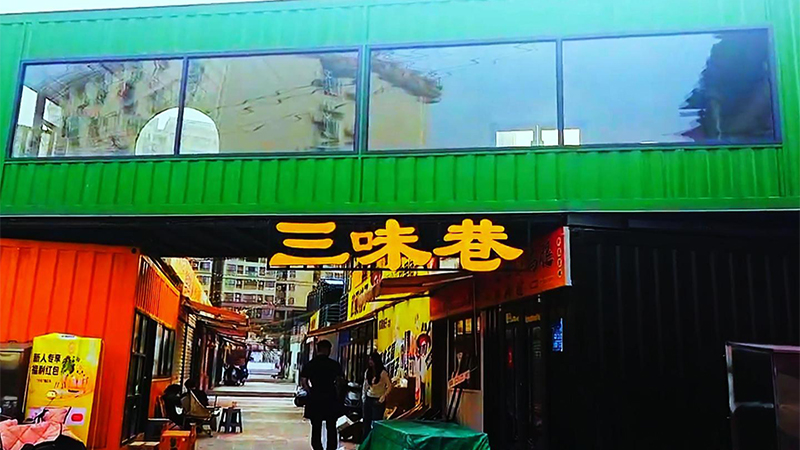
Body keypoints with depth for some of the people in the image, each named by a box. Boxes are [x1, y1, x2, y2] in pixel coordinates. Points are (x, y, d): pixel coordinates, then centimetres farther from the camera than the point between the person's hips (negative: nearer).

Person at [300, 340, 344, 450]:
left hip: (315, 399, 1)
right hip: (331, 399, -1)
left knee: (316, 428, 10)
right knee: (331, 429, 11)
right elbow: (340, 381, -11)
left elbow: (303, 381, -5)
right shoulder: (335, 365, -5)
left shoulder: (309, 364, 0)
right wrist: (337, 394, 1)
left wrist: (310, 392, 7)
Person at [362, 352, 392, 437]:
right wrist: (363, 396, 9)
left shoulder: (383, 373, -14)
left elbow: (389, 386, -10)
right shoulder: (368, 371, 3)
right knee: (366, 421, 8)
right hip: (368, 399, 5)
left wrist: (383, 397, -12)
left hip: (378, 401, -5)